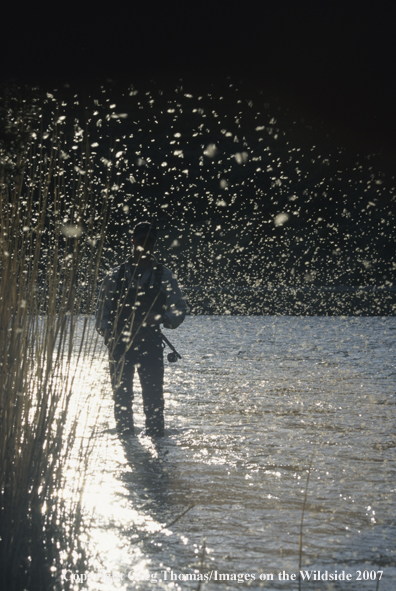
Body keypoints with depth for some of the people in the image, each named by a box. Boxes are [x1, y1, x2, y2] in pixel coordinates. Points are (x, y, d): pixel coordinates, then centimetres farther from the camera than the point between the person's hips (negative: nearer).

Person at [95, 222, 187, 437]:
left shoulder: (164, 276, 7)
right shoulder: (116, 275, 9)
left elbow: (179, 307, 7)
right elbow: (103, 306, 9)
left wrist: (164, 318, -13)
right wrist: (106, 331, -7)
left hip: (150, 342, -1)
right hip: (119, 342, 1)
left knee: (153, 392, -7)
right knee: (121, 392, 3)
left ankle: (155, 434, -1)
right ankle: (124, 434, 13)